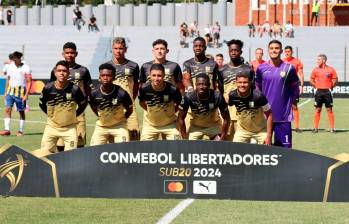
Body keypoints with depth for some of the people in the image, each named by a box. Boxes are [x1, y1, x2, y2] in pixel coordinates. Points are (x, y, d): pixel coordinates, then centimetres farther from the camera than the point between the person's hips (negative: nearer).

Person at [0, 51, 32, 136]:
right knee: (8, 109, -9)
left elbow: (29, 82, -7)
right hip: (10, 91, 4)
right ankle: (7, 129, -13)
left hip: (21, 92, -4)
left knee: (21, 111, 6)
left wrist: (26, 95, -14)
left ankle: (21, 130, 16)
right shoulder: (9, 66, 7)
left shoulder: (26, 68, -7)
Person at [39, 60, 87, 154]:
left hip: (69, 127, -1)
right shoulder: (48, 88, -13)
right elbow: (42, 104, 7)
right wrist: (51, 115, 6)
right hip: (52, 127, 1)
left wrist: (74, 115, 3)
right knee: (45, 153, 1)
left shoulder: (74, 89, -16)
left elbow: (83, 103, 3)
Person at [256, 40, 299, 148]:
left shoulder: (289, 68, 0)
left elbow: (295, 90, 10)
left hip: (283, 116, -1)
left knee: (284, 146, -1)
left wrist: (288, 103, 1)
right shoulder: (261, 68, 4)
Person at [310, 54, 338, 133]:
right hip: (319, 92, 2)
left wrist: (330, 87, 1)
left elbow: (335, 79, 5)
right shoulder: (315, 70, 4)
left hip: (327, 91, -2)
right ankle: (315, 128, 7)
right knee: (317, 110, 4)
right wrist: (316, 86, 4)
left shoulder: (330, 69, -2)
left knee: (329, 110, 0)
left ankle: (332, 128, 2)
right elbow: (311, 80, 13)